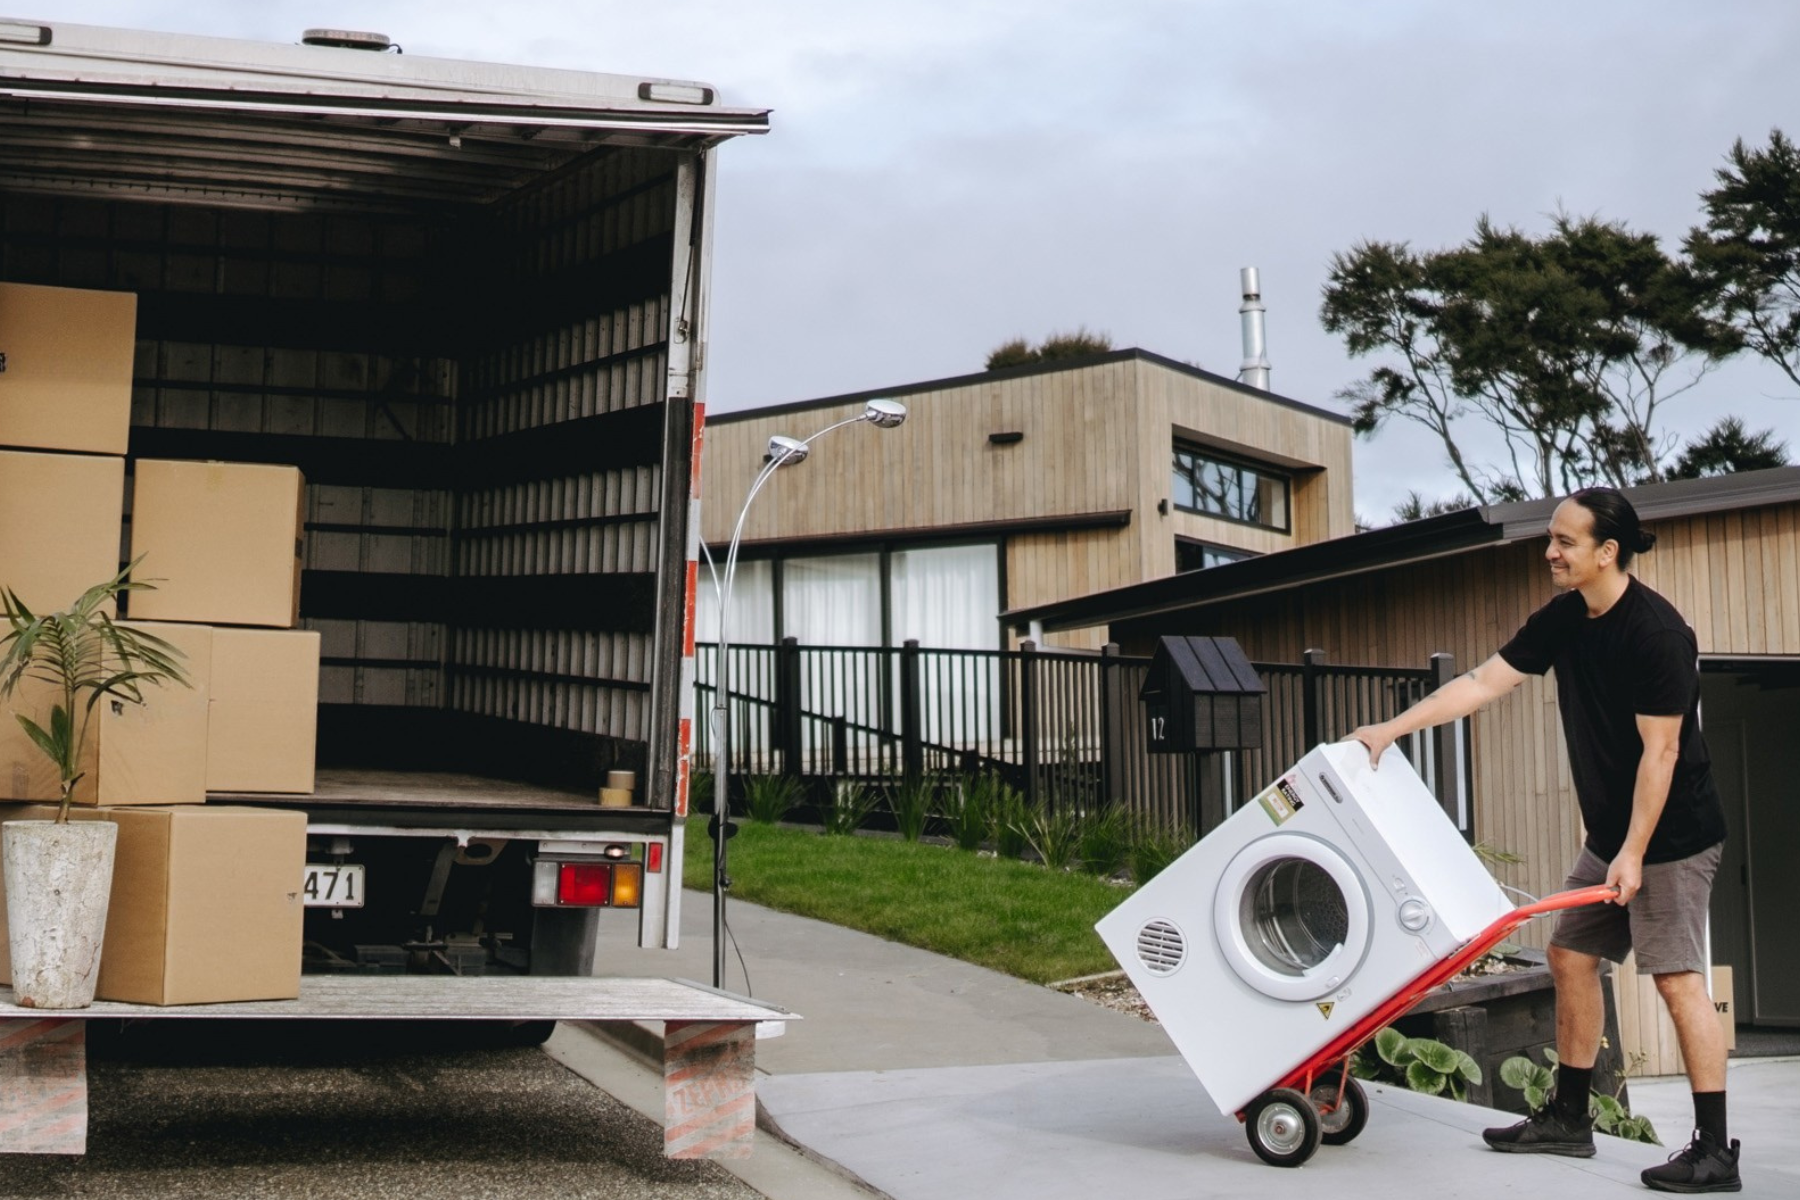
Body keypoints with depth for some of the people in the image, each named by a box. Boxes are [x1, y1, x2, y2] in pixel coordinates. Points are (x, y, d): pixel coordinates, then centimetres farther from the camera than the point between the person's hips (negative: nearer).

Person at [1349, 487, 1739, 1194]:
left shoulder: (1655, 631, -22)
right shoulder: (1562, 620, 3)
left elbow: (1659, 751, -22)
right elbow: (1483, 684, 4)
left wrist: (1634, 854, -21)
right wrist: (1393, 728, -1)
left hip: (1671, 835, -9)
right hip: (1610, 832, 9)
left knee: (1677, 977, -10)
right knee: (1569, 955, 11)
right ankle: (1568, 1119, 22)